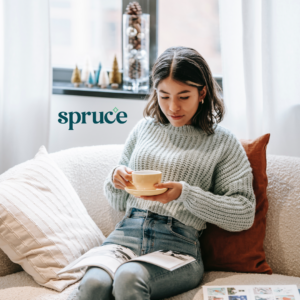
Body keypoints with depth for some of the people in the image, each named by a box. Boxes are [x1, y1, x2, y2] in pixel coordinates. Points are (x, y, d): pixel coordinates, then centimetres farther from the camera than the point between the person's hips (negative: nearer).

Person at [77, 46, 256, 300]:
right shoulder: (144, 128, 17)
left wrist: (184, 193, -11)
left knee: (129, 278, -35)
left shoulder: (222, 142, 6)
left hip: (178, 245, -2)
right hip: (126, 234, 3)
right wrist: (116, 180, 0)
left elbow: (244, 215, -2)